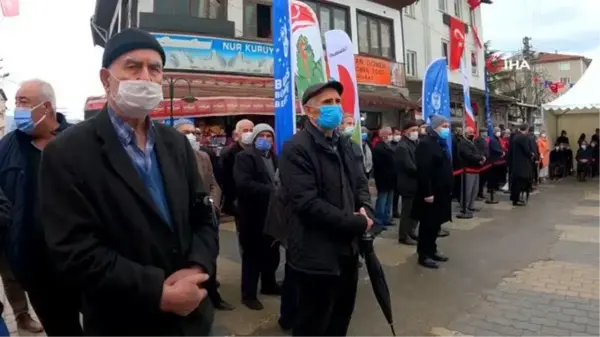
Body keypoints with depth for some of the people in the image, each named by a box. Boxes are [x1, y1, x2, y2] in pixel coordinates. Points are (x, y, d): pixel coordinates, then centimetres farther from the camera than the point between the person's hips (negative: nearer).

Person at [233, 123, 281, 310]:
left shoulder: (273, 157, 16)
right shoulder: (245, 156, -9)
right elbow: (243, 184, -23)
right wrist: (270, 191, -25)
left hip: (271, 213, 7)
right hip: (252, 215, -7)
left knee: (272, 252, 18)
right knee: (252, 255, 3)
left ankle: (268, 284, 37)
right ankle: (249, 294, 17)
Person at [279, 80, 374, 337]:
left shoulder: (343, 144, 11)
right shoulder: (296, 148, -16)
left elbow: (360, 182, 17)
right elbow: (307, 203, -25)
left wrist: (366, 210, -6)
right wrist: (357, 223, -18)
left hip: (347, 249, 8)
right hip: (318, 255, -8)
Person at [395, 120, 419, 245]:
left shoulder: (413, 143, 13)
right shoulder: (402, 146, -17)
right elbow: (409, 167, -24)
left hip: (415, 182, 9)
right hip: (408, 183, -9)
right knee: (407, 210, 0)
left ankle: (411, 231, 29)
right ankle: (404, 236, 11)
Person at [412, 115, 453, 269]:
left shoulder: (441, 143, 15)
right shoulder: (425, 144, -16)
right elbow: (423, 171, -22)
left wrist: (448, 189, 18)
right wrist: (427, 193, -25)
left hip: (441, 192, 9)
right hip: (430, 193, -9)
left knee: (436, 224, 16)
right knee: (427, 225, 0)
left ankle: (432, 250, 29)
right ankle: (423, 255, 9)